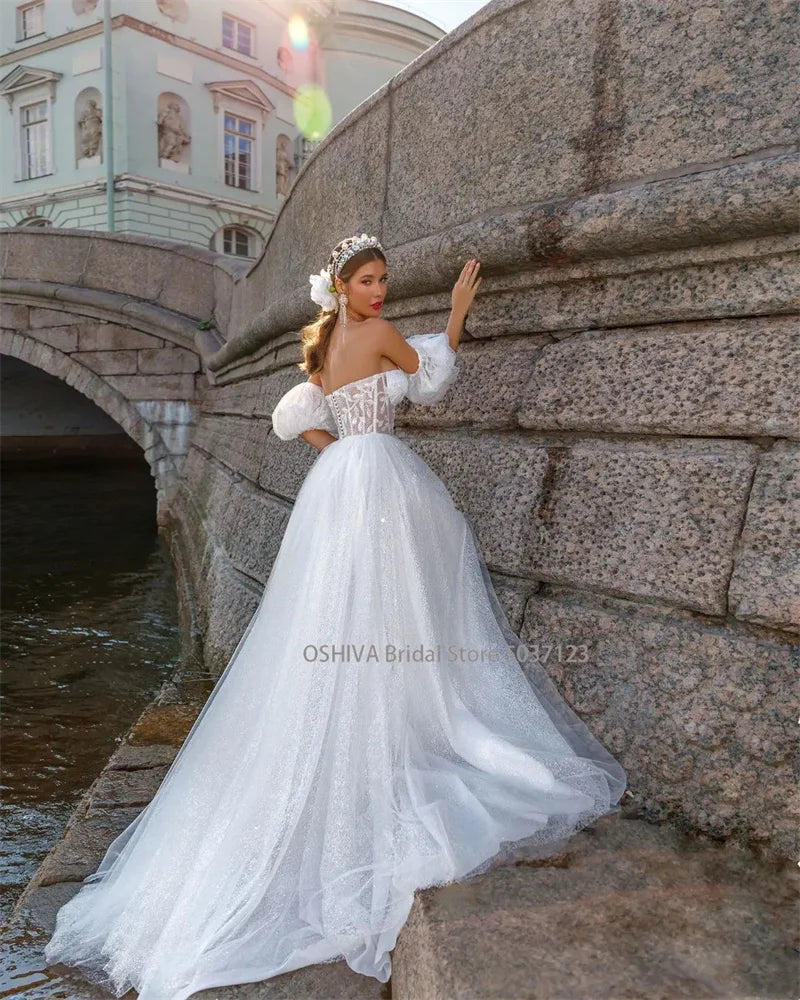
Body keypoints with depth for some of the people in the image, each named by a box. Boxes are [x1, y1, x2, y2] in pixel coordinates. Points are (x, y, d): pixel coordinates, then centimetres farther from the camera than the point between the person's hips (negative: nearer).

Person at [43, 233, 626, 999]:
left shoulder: (324, 347, 18)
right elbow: (432, 380, 6)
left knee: (336, 627, 9)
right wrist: (457, 309, 13)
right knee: (387, 617, -2)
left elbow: (297, 420, 19)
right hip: (379, 481, -8)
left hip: (338, 482, 8)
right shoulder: (379, 333, -5)